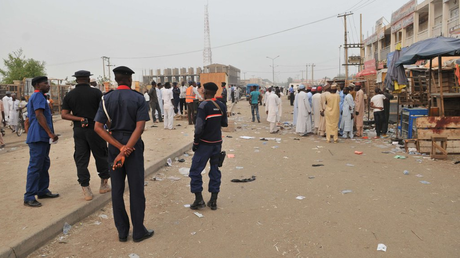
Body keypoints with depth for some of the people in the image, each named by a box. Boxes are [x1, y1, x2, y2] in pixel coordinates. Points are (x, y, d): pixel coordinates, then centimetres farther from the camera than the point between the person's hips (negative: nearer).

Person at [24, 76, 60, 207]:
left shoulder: (38, 97, 22)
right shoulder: (38, 96, -10)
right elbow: (39, 115, -19)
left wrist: (50, 134, 24)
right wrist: (50, 133, -20)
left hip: (43, 137, 11)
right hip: (38, 137, -11)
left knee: (44, 165, 14)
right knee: (35, 166, -8)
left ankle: (43, 191, 23)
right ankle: (29, 197, -4)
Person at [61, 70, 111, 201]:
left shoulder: (69, 95, 4)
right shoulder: (96, 92, -5)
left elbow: (64, 114, -3)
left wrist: (80, 119, -6)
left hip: (78, 130, 3)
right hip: (95, 129, -2)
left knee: (81, 160, 7)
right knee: (101, 156, 12)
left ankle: (86, 190, 7)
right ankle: (104, 184, 23)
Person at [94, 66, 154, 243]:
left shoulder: (107, 99, 0)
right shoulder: (138, 98, -8)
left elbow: (98, 127, -8)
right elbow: (140, 128, -18)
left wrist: (120, 148, -13)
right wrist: (126, 152, -19)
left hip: (114, 146, 3)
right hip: (134, 146, -3)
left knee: (117, 190, 11)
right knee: (136, 189, 6)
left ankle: (122, 232, 19)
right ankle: (138, 231, 14)